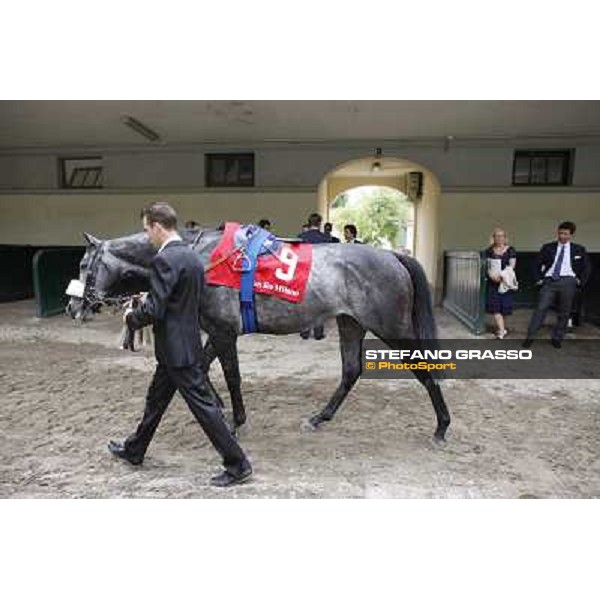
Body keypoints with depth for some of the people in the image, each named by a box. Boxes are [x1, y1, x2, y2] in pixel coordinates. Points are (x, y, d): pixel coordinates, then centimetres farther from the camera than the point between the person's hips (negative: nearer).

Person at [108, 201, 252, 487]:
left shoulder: (164, 260, -20)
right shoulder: (192, 257, 10)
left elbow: (154, 311, -23)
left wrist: (131, 318, -3)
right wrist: (147, 302, 15)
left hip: (177, 349, -10)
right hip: (185, 343, 10)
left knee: (203, 405, -1)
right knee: (156, 399, 23)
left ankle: (237, 464, 10)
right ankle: (134, 450, 43)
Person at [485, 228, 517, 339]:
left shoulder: (510, 250, 0)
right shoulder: (489, 251, 7)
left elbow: (512, 266, -5)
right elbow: (487, 265, 7)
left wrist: (501, 275, -19)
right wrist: (491, 274, -12)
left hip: (505, 281, -2)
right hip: (492, 281, 2)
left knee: (504, 306, 3)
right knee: (495, 306, -6)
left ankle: (499, 327, 21)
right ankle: (502, 330, -5)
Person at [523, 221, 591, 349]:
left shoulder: (579, 250, 9)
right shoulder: (548, 247, 9)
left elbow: (587, 267, 13)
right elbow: (537, 264, 13)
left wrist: (581, 281, 4)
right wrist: (539, 278, 4)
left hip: (567, 282, 1)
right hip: (549, 281, 0)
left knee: (564, 313, 3)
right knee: (541, 308, -9)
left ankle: (557, 338, 13)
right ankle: (530, 337, -7)